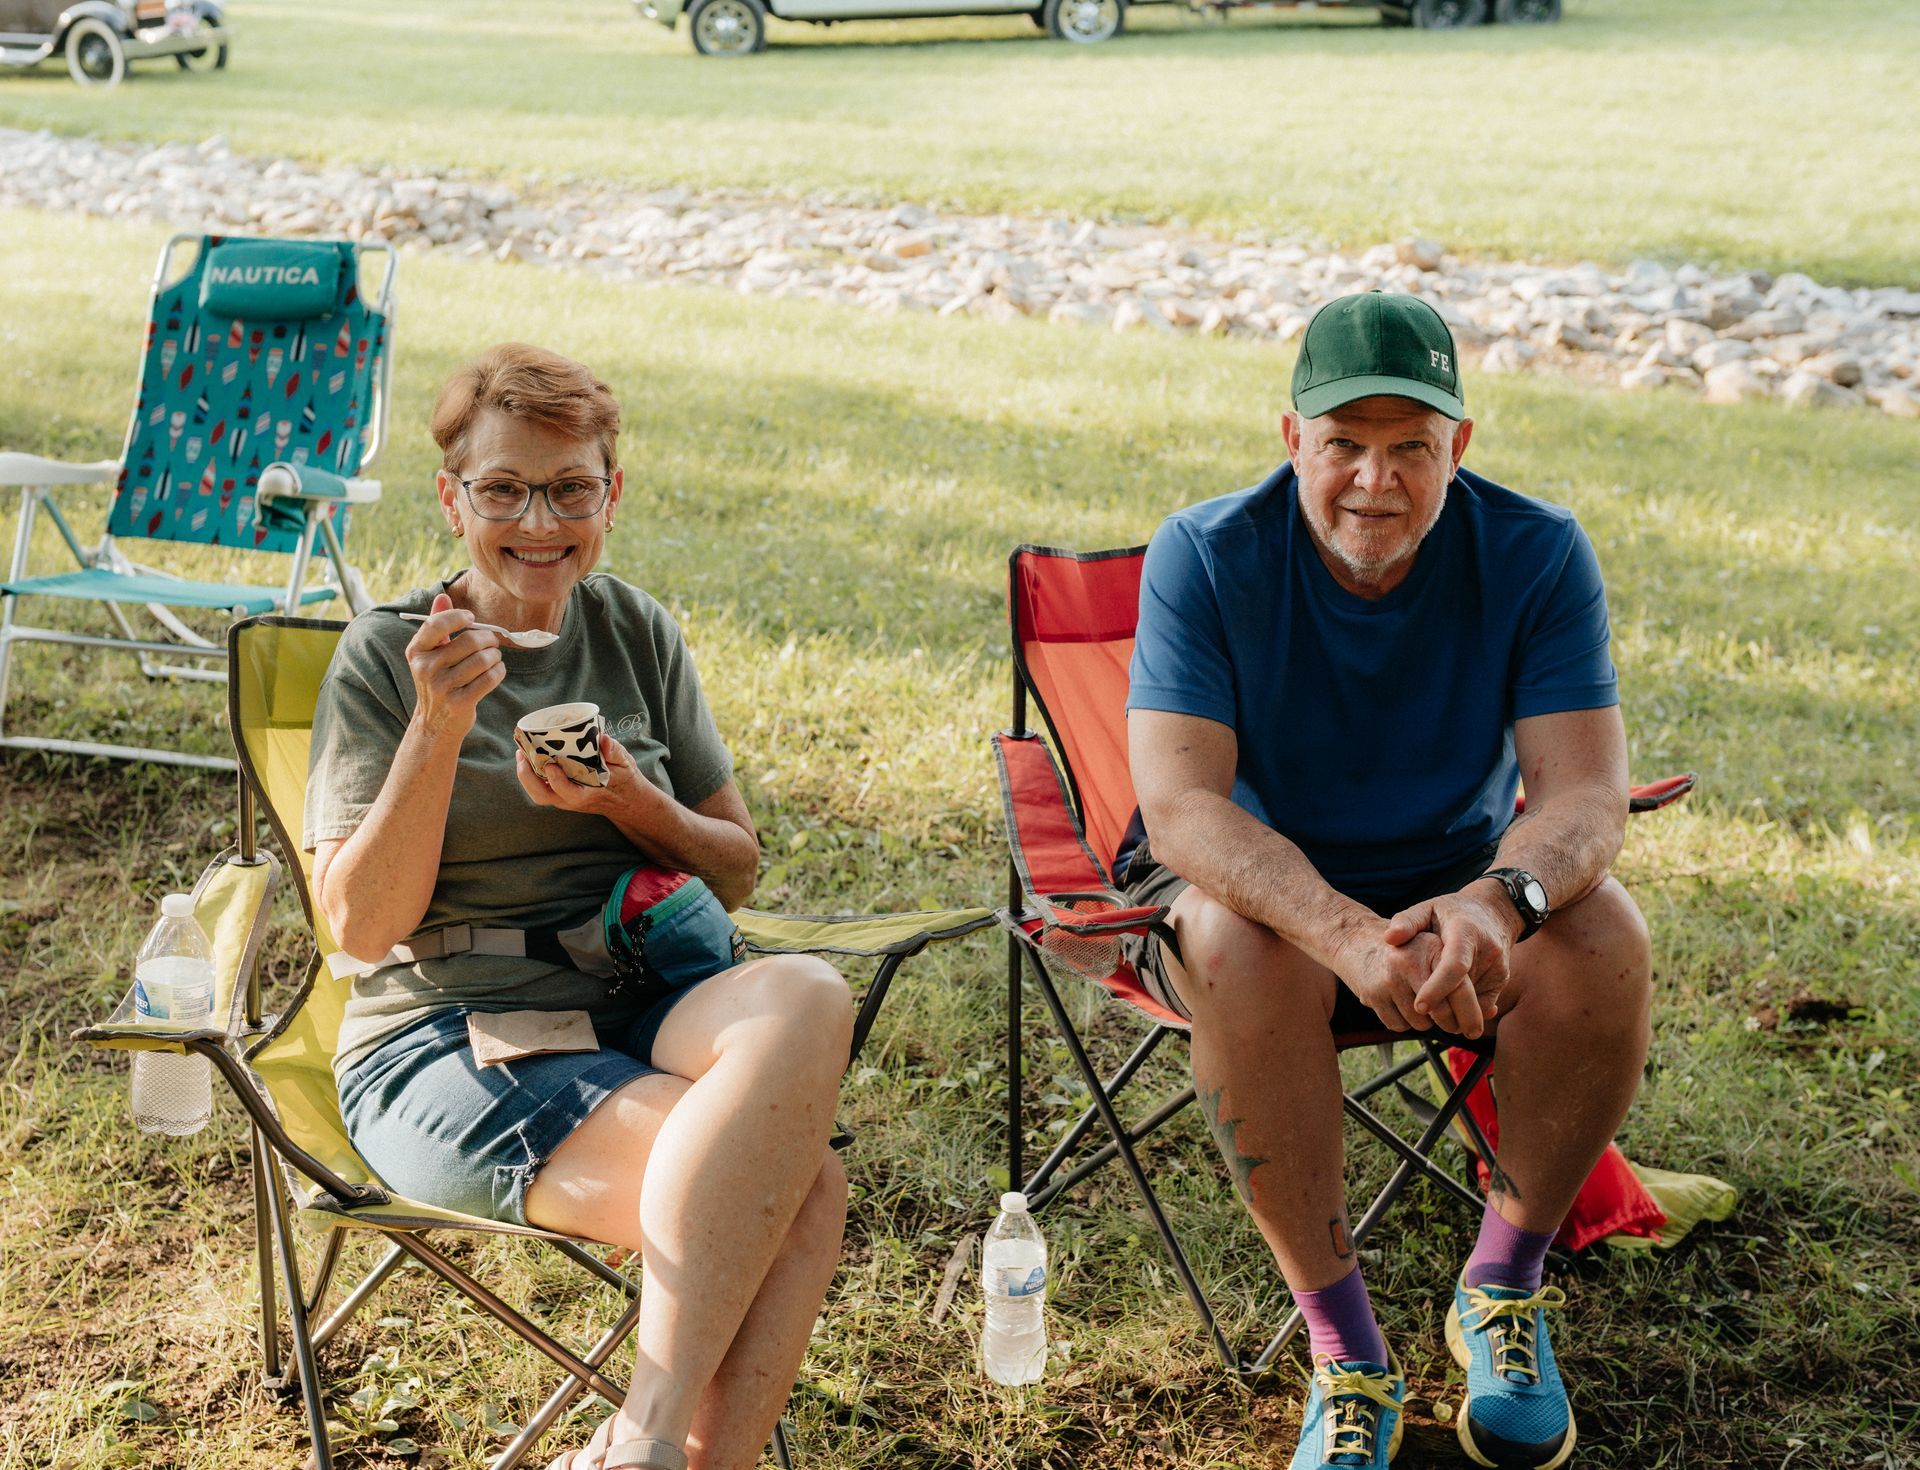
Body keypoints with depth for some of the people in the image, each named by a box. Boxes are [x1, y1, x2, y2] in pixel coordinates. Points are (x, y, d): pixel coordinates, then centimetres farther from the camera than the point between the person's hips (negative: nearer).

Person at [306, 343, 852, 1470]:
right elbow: (362, 926, -7)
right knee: (798, 1193, -29)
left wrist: (630, 804, -7)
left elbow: (736, 871, 14)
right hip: (442, 1044, -5)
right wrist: (438, 730, -18)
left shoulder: (638, 632, 11)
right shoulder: (386, 657, 0)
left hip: (634, 1007, 5)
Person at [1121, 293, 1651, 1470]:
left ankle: (1504, 1283, -5)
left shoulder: (1536, 554, -13)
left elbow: (1587, 793, -20)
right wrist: (1350, 939, -45)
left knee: (1603, 934, -28)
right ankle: (1345, 1349, -22)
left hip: (1458, 891, 2)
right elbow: (1182, 806, -27)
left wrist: (1499, 901, -45)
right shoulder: (1205, 556, -18)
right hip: (1260, 886, -2)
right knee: (1243, 947, -36)